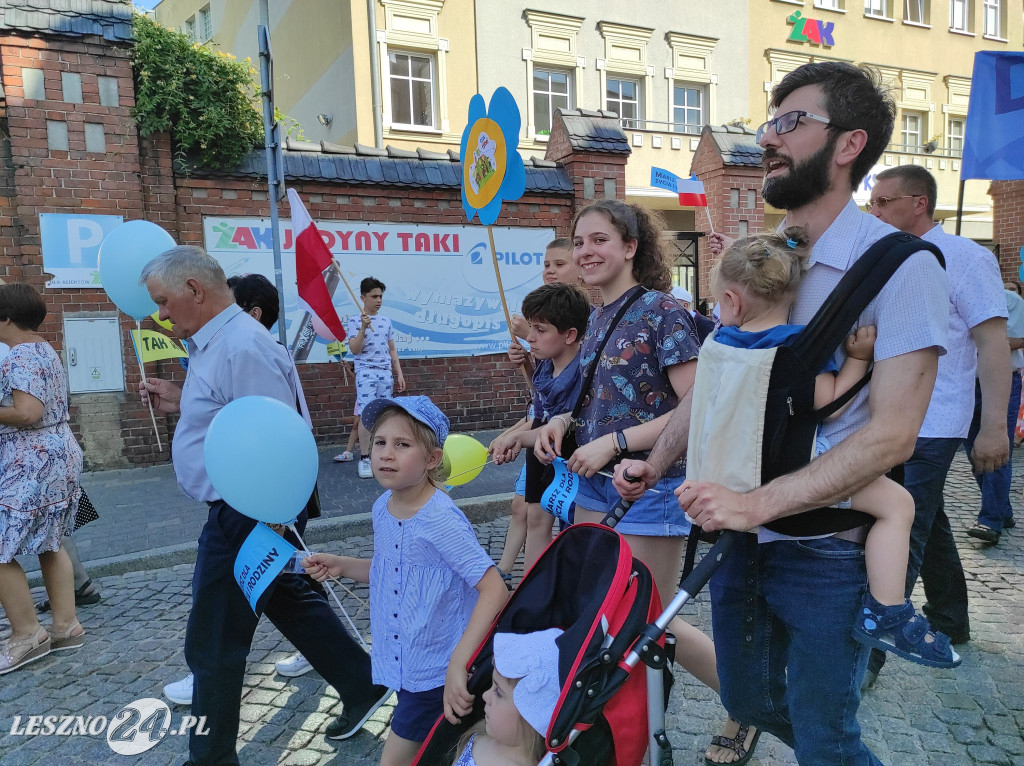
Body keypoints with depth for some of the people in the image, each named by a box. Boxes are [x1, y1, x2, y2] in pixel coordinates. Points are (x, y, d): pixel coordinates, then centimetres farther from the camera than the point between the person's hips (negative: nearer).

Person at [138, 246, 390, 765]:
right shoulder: (214, 342, 10)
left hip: (250, 515, -10)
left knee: (212, 644, 5)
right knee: (291, 601, 23)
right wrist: (180, 402, 7)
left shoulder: (243, 347, -22)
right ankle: (363, 686, 38)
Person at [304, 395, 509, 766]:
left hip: (436, 676, -7)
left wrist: (458, 663, -32)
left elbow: (495, 590, -29)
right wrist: (341, 565, 0)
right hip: (403, 666, 7)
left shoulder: (441, 520, -26)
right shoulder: (382, 508, -3)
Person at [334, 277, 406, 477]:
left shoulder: (386, 321, 14)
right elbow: (354, 349, -10)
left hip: (386, 373, 5)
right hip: (366, 372, -5)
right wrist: (363, 328, -21)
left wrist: (399, 374, 13)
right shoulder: (355, 321, 0)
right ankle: (364, 459, -4)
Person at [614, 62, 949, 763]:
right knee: (751, 702, 23)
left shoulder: (901, 264, -15)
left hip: (826, 551, -6)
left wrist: (758, 502, -28)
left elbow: (891, 435, -22)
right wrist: (656, 463, -3)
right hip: (739, 532, 6)